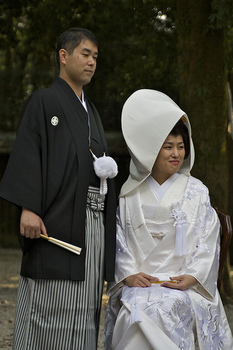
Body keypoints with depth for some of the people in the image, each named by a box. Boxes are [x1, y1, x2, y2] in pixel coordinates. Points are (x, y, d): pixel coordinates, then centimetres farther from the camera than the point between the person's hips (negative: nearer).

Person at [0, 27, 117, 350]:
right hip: (57, 220, -7)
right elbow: (28, 153, -11)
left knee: (83, 309, 5)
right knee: (50, 307, -8)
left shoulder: (91, 112, 22)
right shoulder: (44, 101, 0)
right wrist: (28, 208, -21)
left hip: (92, 221, 7)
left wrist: (108, 168, 6)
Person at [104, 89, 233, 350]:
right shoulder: (130, 193, 13)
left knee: (156, 310, -32)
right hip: (137, 283, 1)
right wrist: (128, 274, -8)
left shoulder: (196, 191, 11)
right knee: (135, 311, -31)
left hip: (184, 285, -1)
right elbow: (119, 238, 9)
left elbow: (208, 240, 6)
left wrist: (192, 276, -9)